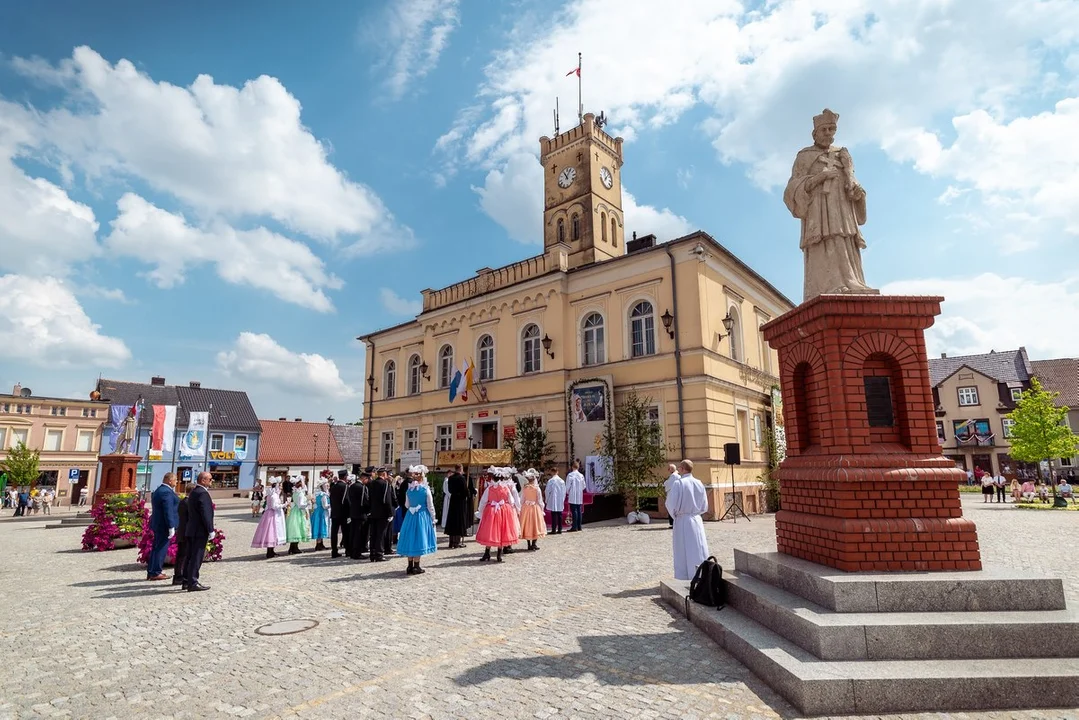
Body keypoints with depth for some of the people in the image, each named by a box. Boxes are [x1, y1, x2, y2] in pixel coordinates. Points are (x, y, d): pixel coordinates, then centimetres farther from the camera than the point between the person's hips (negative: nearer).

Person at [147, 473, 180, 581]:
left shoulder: (158, 490, 16)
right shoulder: (167, 492, -18)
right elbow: (168, 511, -22)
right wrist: (171, 527, -21)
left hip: (157, 524, 11)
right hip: (164, 525, -11)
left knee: (156, 548, 15)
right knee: (161, 548, -4)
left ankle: (151, 572, 22)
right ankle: (155, 573, 1)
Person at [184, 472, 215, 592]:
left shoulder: (193, 492, 15)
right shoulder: (202, 493, -17)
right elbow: (206, 513, -21)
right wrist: (210, 530, -18)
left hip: (191, 530, 10)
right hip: (200, 531, -10)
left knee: (190, 557, 15)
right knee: (196, 558, -5)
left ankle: (186, 581, 23)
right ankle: (193, 583, -2)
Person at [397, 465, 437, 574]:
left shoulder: (409, 489, 0)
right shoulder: (426, 489, -11)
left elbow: (406, 505, 9)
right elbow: (430, 506, -6)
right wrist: (433, 519, 5)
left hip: (410, 516, 4)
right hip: (422, 516, -4)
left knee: (410, 538, 11)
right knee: (418, 538, 2)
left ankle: (410, 566, 16)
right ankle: (416, 567, 7)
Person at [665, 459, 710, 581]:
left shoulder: (678, 483, -14)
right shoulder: (699, 484, 2)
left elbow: (671, 504, -12)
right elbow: (704, 507, 9)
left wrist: (675, 514, 7)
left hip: (682, 521, -4)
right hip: (697, 521, 4)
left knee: (684, 552, 5)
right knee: (699, 550, 11)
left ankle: (684, 579, 9)